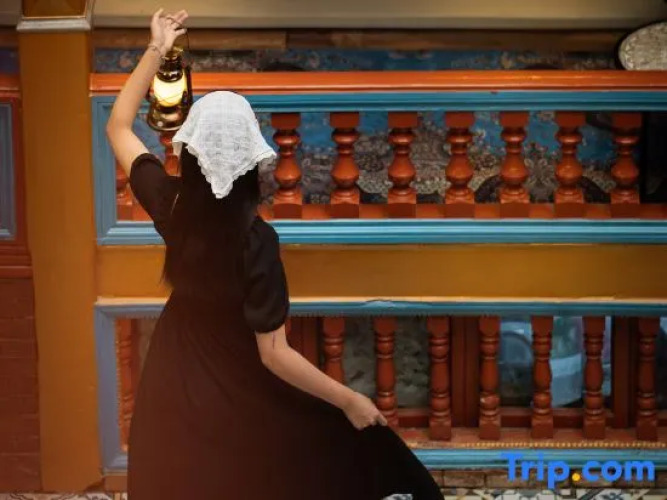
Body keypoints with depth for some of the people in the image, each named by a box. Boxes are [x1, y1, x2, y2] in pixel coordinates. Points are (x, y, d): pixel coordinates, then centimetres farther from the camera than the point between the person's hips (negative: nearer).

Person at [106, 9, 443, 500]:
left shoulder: (171, 203, -16)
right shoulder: (254, 238, -30)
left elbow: (119, 127, 4)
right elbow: (273, 354, -27)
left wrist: (156, 50, 5)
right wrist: (350, 400, -18)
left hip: (175, 384, 5)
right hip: (238, 394, -5)